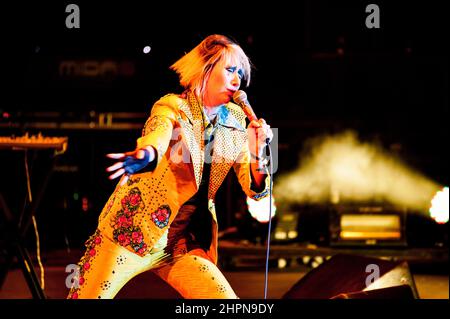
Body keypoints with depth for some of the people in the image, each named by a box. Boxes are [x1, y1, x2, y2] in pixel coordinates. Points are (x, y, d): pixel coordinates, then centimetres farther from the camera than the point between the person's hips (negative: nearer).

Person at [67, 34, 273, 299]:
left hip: (185, 245, 5)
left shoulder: (234, 120, 6)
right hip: (131, 232, -4)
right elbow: (157, 137, -33)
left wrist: (256, 152, -17)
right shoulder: (173, 108, -9)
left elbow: (255, 189, 3)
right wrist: (144, 156, -56)